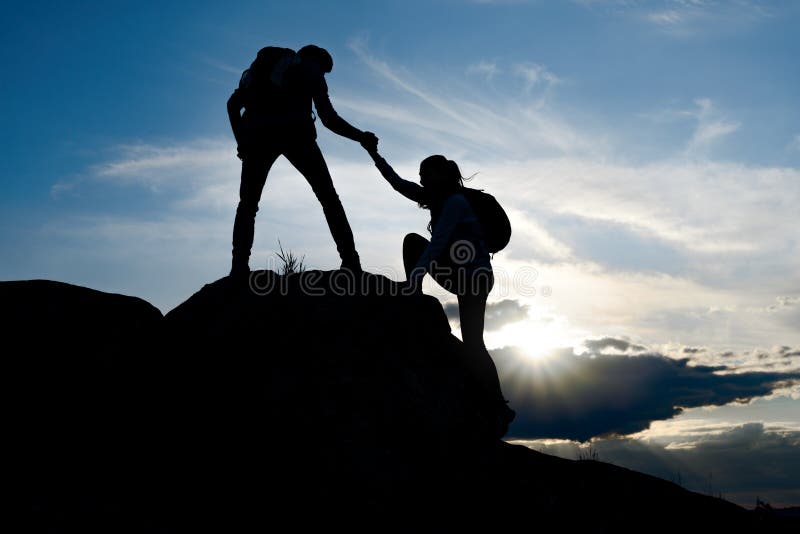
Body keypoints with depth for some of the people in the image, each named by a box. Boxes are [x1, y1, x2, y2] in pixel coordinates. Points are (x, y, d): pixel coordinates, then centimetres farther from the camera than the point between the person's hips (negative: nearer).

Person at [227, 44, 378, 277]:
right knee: (329, 198, 8)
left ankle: (239, 268, -10)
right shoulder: (311, 70, 21)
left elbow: (233, 104, 17)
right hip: (295, 132, -2)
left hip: (257, 135, 3)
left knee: (247, 205, 10)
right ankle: (351, 263, -4)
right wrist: (361, 137, 15)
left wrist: (242, 141, 15)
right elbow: (328, 117, 7)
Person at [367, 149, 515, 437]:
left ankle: (499, 409, -5)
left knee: (472, 345, -12)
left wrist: (415, 277, -35)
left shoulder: (455, 201, -18)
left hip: (474, 278, -9)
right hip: (458, 274, 9)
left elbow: (437, 243, -29)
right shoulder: (439, 198, 9)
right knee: (412, 241, 2)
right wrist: (375, 156, 5)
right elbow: (398, 183, 11)